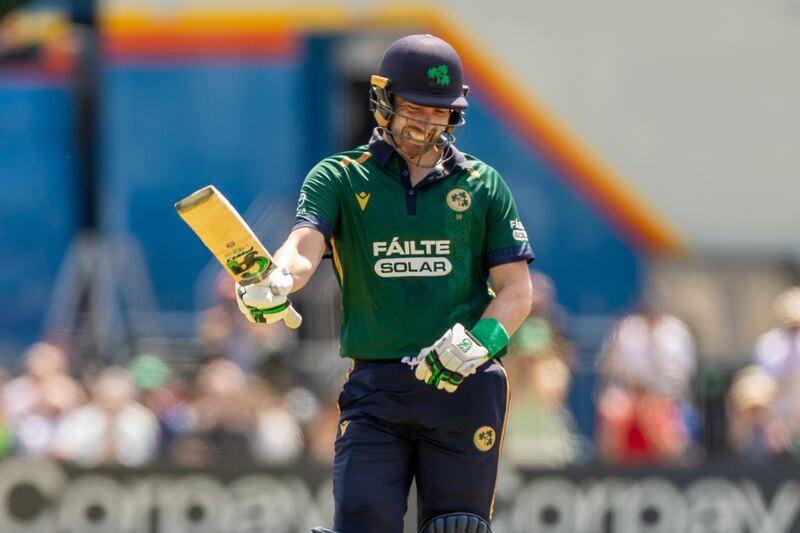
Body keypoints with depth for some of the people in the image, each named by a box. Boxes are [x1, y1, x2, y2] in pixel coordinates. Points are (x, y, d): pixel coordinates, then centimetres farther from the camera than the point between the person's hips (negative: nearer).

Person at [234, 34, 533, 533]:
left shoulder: (482, 184, 10)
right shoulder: (340, 178, 7)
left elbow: (517, 291, 7)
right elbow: (305, 246, -11)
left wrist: (477, 343, -13)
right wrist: (274, 282, -35)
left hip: (465, 386, 1)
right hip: (376, 387, -1)